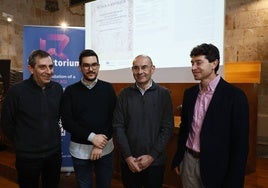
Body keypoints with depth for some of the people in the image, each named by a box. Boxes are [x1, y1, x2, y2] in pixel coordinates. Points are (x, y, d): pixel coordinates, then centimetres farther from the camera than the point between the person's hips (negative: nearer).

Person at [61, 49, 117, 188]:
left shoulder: (108, 88, -1)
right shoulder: (71, 91, -3)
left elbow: (114, 118, -4)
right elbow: (66, 122, -8)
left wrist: (100, 144, -11)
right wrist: (91, 137, -16)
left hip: (105, 148, 1)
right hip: (80, 150, -1)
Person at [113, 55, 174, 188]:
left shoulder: (163, 94, -3)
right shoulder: (125, 94, 0)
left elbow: (168, 128, -6)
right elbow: (118, 126, -2)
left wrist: (152, 155, -11)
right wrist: (128, 156, -9)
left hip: (155, 161, -1)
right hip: (129, 161, 1)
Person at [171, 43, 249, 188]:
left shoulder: (235, 96, -14)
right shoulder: (189, 93, 4)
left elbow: (240, 143, -12)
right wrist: (178, 159, 11)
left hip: (214, 166, -5)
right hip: (188, 161, 5)